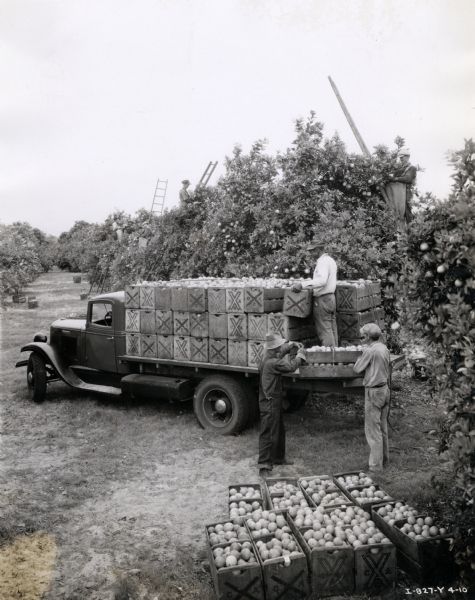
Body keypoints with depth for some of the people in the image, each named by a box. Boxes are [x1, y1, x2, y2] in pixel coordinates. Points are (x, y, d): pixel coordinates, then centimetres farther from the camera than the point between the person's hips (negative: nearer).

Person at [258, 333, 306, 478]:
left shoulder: (268, 359, 8)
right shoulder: (272, 363, -24)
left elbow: (281, 352, 27)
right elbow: (291, 366, -21)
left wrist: (292, 344, 16)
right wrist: (300, 354, -5)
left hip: (274, 402, 11)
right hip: (270, 403, -11)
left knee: (280, 431, 22)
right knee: (268, 434, -7)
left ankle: (278, 457, 38)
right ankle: (264, 466, -3)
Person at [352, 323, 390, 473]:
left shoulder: (370, 350, -18)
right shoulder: (384, 348, 5)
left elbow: (357, 369, -10)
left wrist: (360, 358, 5)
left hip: (374, 392, -8)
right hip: (385, 388, 8)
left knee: (373, 429, -1)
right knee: (383, 427, 19)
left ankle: (376, 465, 4)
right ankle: (384, 459, 30)